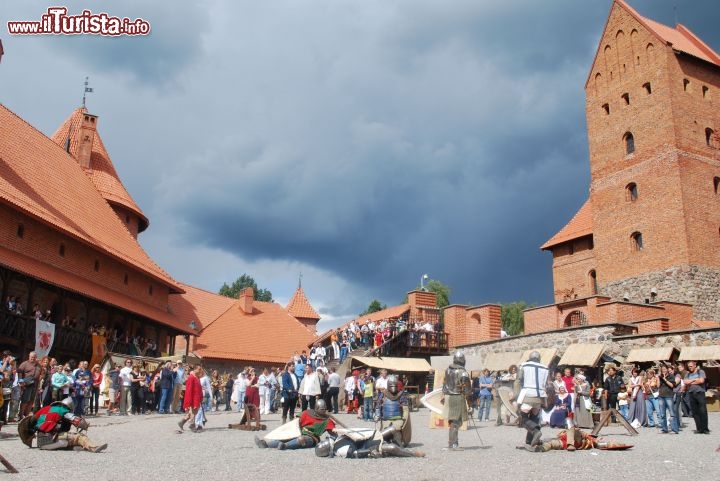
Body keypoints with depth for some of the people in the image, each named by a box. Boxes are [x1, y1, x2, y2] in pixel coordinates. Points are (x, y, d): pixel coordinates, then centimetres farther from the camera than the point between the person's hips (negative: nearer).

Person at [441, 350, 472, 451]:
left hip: (448, 396, 7)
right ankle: (452, 444, 0)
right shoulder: (463, 373, -15)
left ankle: (452, 442, 19)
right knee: (456, 422, -2)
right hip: (458, 398, -7)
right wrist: (469, 402, -8)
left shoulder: (448, 369, 7)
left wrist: (444, 395, 26)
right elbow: (467, 389, -14)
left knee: (454, 421, 15)